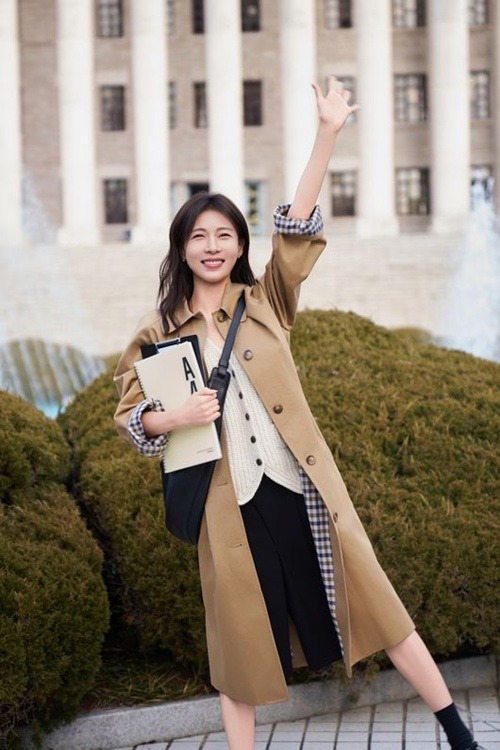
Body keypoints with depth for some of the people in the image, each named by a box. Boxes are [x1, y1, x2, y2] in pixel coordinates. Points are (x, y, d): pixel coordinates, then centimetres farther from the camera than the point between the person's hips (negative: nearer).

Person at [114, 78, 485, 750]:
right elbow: (129, 415, 7)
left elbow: (298, 226, -3)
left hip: (300, 486, 1)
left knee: (372, 600, 6)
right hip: (230, 502, 0)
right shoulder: (159, 332, 5)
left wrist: (328, 133, -11)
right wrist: (180, 416, -14)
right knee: (240, 635, 9)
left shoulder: (266, 303, 5)